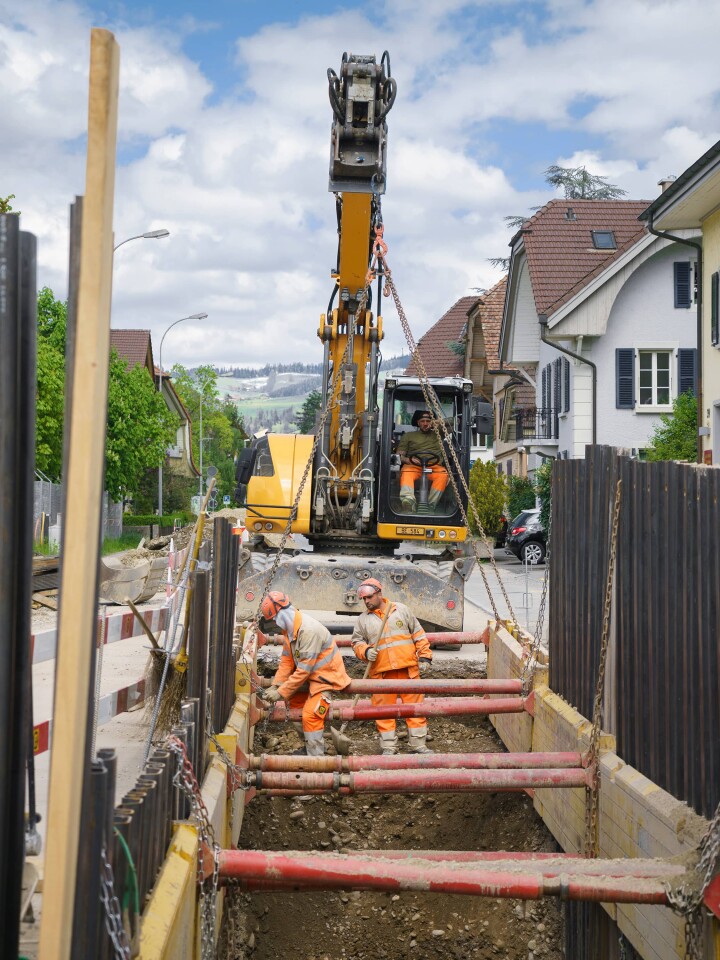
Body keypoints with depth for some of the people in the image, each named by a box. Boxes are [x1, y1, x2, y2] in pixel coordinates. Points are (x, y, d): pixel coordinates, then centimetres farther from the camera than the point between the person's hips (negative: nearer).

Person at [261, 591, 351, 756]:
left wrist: (281, 693, -25)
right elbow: (286, 661, 3)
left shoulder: (309, 630, -30)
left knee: (311, 715, -19)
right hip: (310, 676, 10)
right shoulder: (290, 629, 1)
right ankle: (310, 745, 28)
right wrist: (275, 685, -11)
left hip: (326, 676, -10)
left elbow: (304, 670, -29)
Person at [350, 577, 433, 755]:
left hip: (408, 668, 0)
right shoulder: (363, 619, 10)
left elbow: (418, 634, 10)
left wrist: (425, 657, 3)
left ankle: (418, 745, 12)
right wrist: (365, 651, -9)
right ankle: (389, 747, 12)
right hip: (381, 672, 1)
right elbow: (356, 642, 13)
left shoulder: (401, 610, 9)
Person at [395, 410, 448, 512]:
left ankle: (430, 506, -43)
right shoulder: (408, 436, 27)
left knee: (443, 474, -35)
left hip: (434, 466, 1)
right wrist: (407, 460, -6)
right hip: (413, 466, 0)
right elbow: (399, 455, 16)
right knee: (406, 473, -37)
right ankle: (409, 500, -61)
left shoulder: (438, 434, 30)